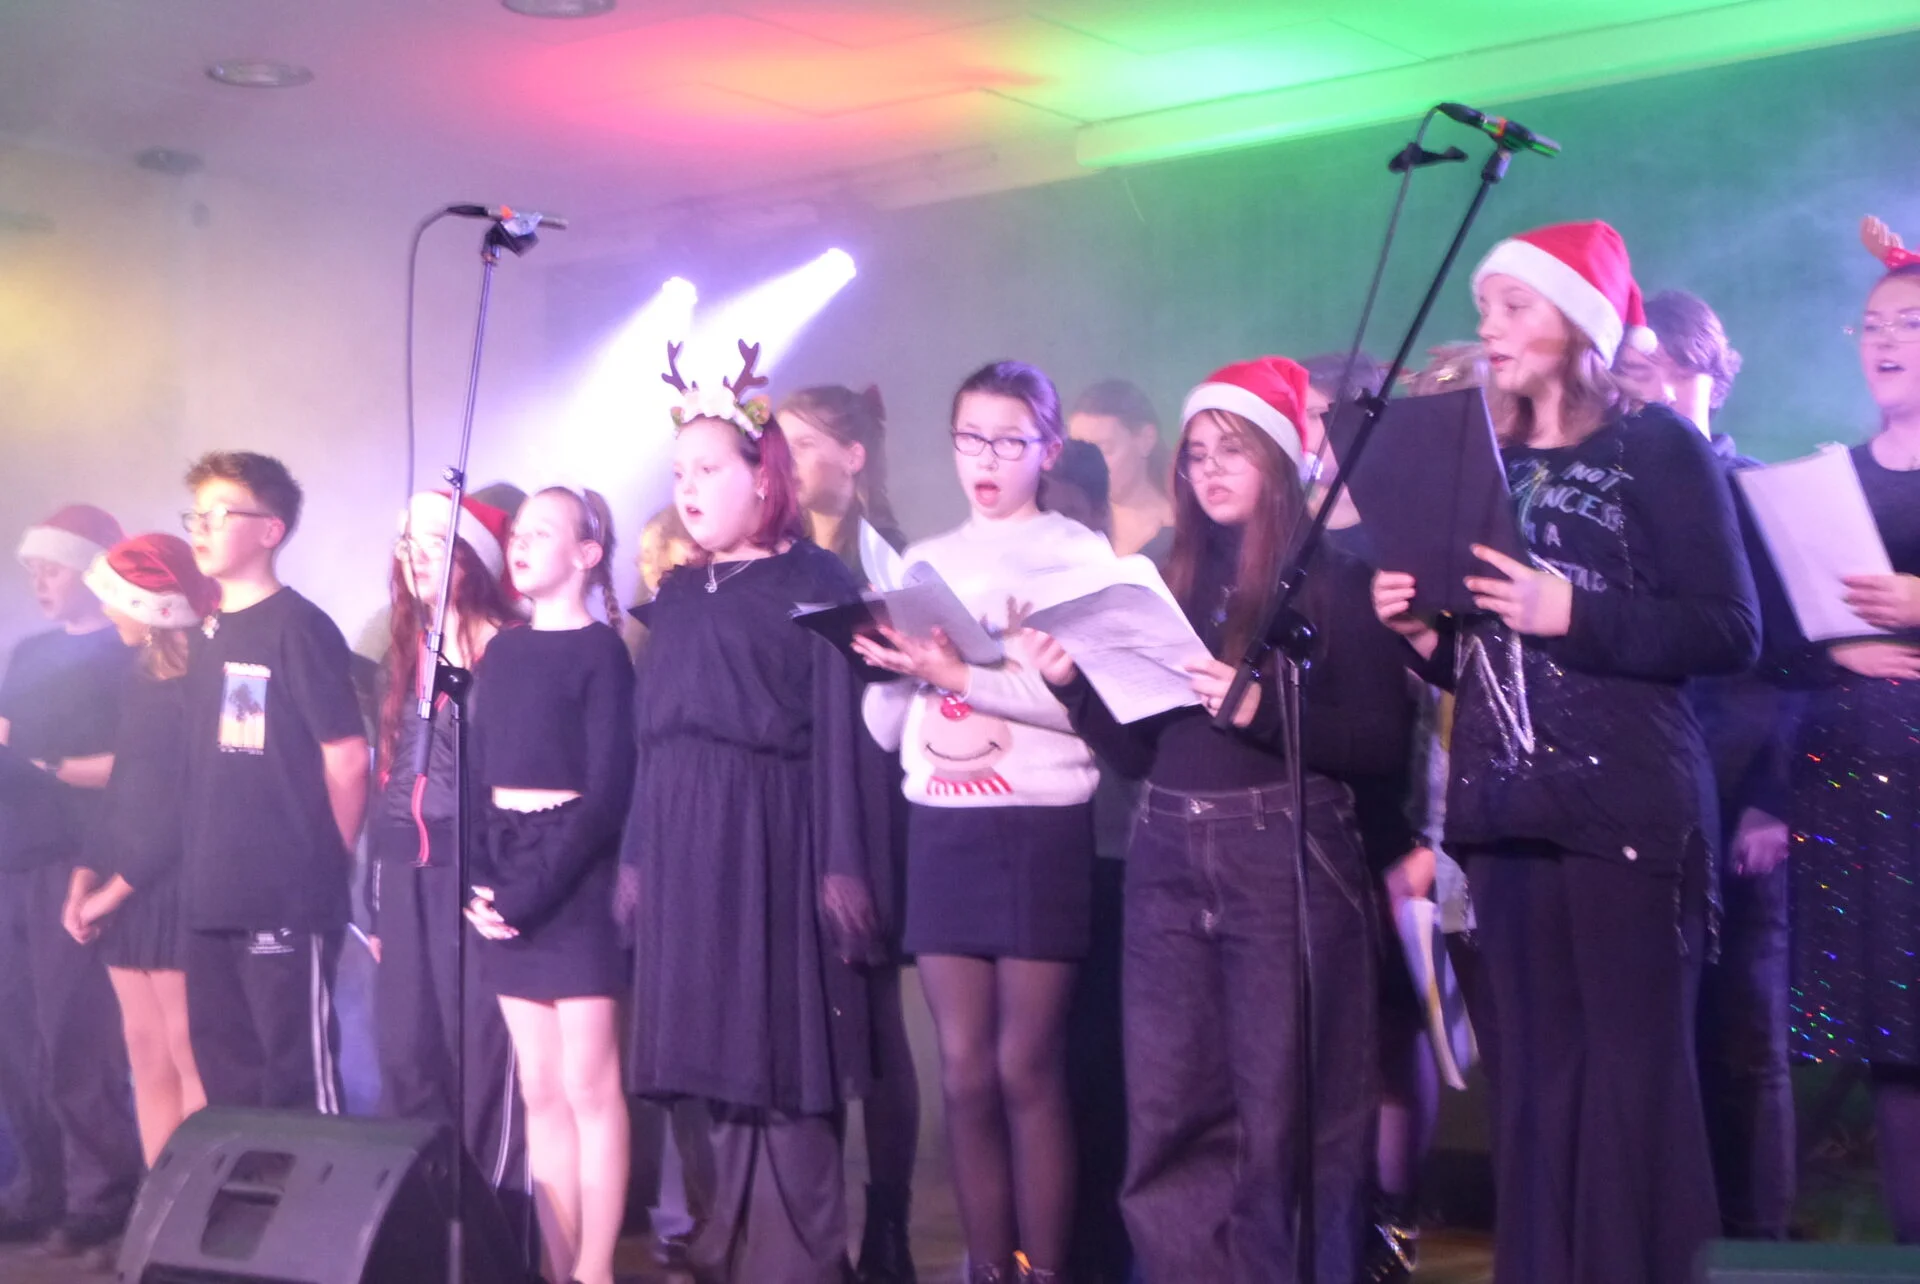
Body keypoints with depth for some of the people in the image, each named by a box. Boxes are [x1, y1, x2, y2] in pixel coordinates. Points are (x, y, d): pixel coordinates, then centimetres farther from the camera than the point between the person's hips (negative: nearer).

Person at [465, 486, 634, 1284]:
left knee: (589, 1087, -3)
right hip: (504, 881, 6)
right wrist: (478, 880, -4)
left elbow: (609, 792, -12)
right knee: (539, 1092, 7)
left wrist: (533, 890, -17)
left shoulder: (601, 651, -6)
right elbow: (478, 775, 11)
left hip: (574, 877, -6)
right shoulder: (502, 653, 14)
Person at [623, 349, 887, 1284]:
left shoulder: (816, 582, -4)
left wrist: (842, 864, -16)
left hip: (775, 833, -7)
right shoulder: (675, 596, 17)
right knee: (717, 1048, 10)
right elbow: (652, 732, 18)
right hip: (684, 837, 7)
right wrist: (637, 852, 13)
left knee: (785, 1054, -4)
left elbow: (841, 729, -10)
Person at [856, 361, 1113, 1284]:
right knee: (965, 1072, 4)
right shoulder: (926, 564, 15)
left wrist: (960, 674, -18)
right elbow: (886, 728, 13)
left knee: (1026, 1069, -4)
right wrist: (894, 670, -8)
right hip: (942, 827, 4)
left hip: (1043, 826, -4)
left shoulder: (1078, 553, 2)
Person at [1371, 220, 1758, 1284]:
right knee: (1534, 1074, 8)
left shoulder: (1658, 445, -1)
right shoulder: (1489, 462, 17)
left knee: (1634, 1072, -5)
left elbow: (1730, 634, -10)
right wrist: (1423, 628, 1)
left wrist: (1574, 614, -18)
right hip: (1505, 805, 6)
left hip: (1626, 807, -6)